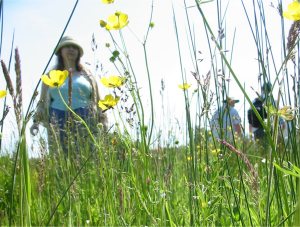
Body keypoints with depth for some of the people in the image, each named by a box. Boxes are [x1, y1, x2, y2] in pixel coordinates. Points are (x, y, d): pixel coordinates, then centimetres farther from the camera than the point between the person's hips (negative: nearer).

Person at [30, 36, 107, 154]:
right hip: (58, 122, 1)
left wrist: (103, 120, 2)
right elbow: (43, 102, 16)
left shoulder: (87, 75, 18)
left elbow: (97, 101, 15)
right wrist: (37, 121, 2)